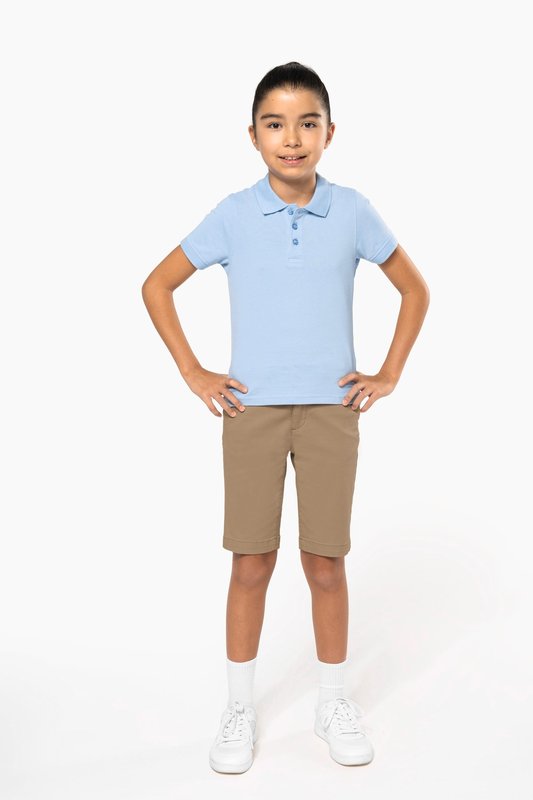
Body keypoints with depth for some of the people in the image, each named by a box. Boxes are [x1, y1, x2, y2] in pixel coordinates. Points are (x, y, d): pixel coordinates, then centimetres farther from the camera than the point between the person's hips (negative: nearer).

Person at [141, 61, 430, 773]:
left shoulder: (352, 212, -1)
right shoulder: (233, 215, -2)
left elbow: (415, 290, 10)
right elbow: (157, 286, 6)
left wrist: (389, 375, 3)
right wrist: (193, 373, 1)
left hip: (332, 407, 0)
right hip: (252, 408, 0)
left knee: (325, 562, 6)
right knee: (252, 563, 5)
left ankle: (334, 703, 25)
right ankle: (239, 708, 22)